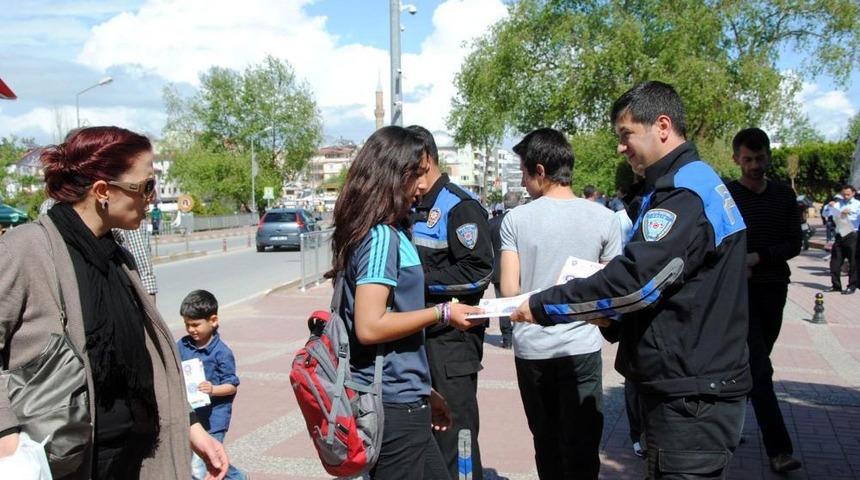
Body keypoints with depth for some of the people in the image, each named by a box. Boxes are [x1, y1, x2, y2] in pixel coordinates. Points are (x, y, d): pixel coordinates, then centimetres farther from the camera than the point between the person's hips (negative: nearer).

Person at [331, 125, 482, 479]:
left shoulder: (388, 232, 11)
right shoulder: (382, 236, -17)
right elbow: (370, 326, -24)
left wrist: (422, 391, 19)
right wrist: (442, 313, -14)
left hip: (401, 397, 9)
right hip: (393, 403, -9)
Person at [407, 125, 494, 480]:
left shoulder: (460, 207, -12)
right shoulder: (411, 208, 14)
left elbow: (478, 273, -20)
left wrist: (420, 279, -16)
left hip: (451, 337, -8)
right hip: (416, 334, 8)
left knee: (455, 437, -1)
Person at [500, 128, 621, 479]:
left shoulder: (516, 219, -6)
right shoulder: (604, 219, -5)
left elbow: (509, 290, -7)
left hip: (531, 348, 1)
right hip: (581, 347, -1)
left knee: (547, 446, 17)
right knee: (581, 450, 6)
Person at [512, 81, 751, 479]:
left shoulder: (685, 194, -18)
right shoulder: (700, 183, 15)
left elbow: (634, 279, -26)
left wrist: (542, 307, -17)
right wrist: (611, 319, 8)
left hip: (690, 398, -10)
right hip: (690, 384, 10)